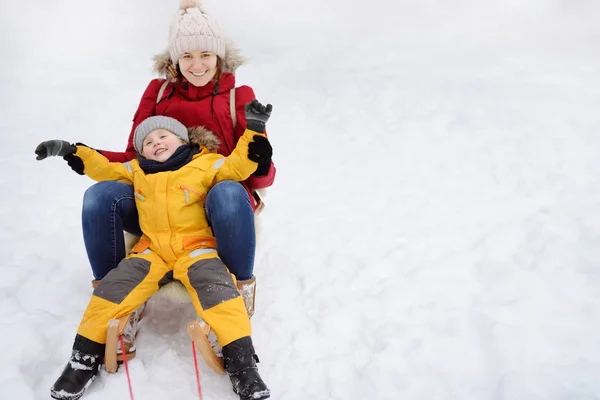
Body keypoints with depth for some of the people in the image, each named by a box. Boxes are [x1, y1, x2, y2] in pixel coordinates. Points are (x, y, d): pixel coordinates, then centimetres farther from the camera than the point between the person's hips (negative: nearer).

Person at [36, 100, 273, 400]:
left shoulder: (205, 164, 6)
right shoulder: (136, 171, 16)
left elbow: (238, 165, 1)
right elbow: (104, 168, 24)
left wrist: (253, 128, -6)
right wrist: (70, 150, 17)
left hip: (196, 246, -3)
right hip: (152, 249, 3)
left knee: (215, 282, -29)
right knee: (117, 283, -18)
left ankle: (241, 361, -25)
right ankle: (86, 356, -5)